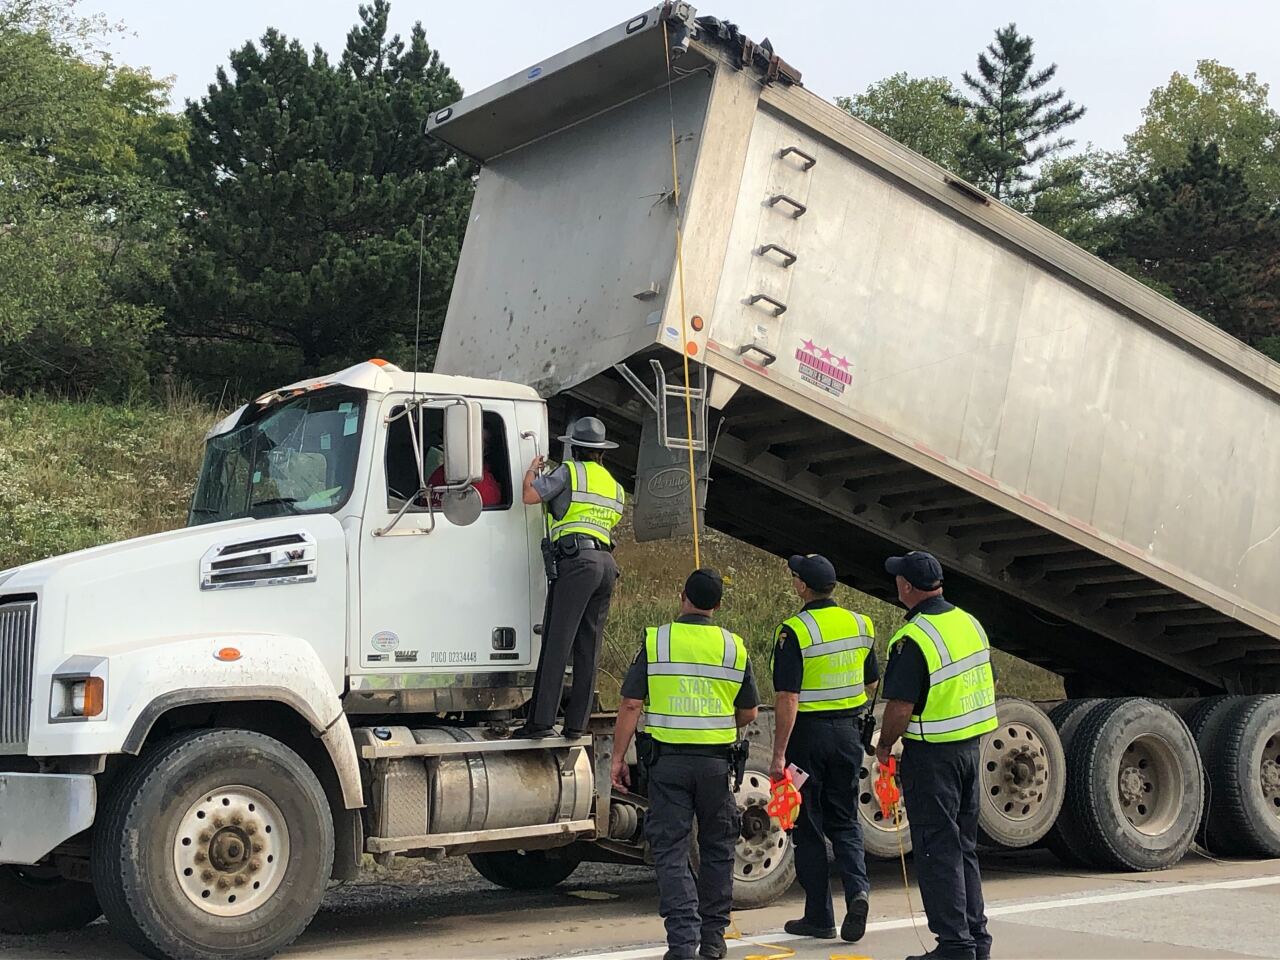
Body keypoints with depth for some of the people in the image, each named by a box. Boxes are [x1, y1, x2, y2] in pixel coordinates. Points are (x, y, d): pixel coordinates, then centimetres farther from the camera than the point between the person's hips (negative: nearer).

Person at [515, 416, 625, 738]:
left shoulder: (570, 471, 2)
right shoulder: (615, 486, 24)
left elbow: (530, 496, -4)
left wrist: (532, 471, 18)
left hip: (576, 561, -7)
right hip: (607, 564, 7)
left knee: (557, 643, -9)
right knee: (589, 647, 7)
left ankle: (540, 721, -13)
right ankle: (576, 724, 5)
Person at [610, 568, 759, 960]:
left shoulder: (656, 641, -4)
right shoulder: (734, 647, 3)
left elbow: (631, 705, -7)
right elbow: (748, 713, 8)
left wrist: (618, 757, -1)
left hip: (667, 759, -2)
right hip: (716, 761, 2)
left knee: (671, 852, 2)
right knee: (717, 850, 16)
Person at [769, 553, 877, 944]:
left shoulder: (794, 632, -16)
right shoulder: (860, 625, 3)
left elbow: (787, 698, -20)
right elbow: (871, 683, 14)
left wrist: (778, 756, -17)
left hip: (808, 733, -5)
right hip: (848, 731, 5)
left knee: (808, 827, 6)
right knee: (844, 821, 15)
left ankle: (819, 916, 11)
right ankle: (857, 888, -8)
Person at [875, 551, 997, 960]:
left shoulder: (912, 639, -19)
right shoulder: (970, 623, 7)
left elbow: (900, 707, -21)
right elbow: (989, 687, 15)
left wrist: (884, 746, -4)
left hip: (931, 754, -8)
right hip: (969, 749, 8)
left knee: (937, 851, -1)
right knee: (964, 847, 17)